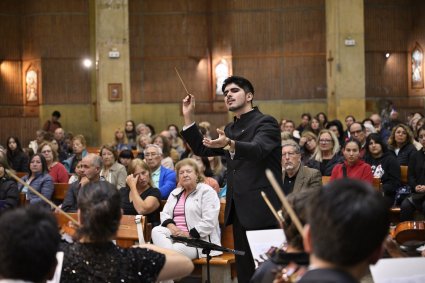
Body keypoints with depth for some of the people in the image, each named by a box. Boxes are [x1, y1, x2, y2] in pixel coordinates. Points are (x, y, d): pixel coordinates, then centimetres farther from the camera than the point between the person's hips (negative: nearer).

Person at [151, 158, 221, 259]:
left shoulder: (207, 192, 1)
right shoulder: (175, 193, 24)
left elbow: (209, 222, -10)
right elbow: (165, 213, 17)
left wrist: (189, 235, -18)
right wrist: (171, 226, -7)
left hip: (199, 238, -6)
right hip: (176, 233, 6)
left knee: (178, 248, -37)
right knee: (156, 231, -25)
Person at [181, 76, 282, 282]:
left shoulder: (266, 123, -7)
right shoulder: (230, 129, 17)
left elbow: (258, 149, -26)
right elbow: (202, 150, 20)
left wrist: (229, 144, -45)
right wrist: (188, 117, 10)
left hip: (261, 209, -8)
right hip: (239, 210, 8)